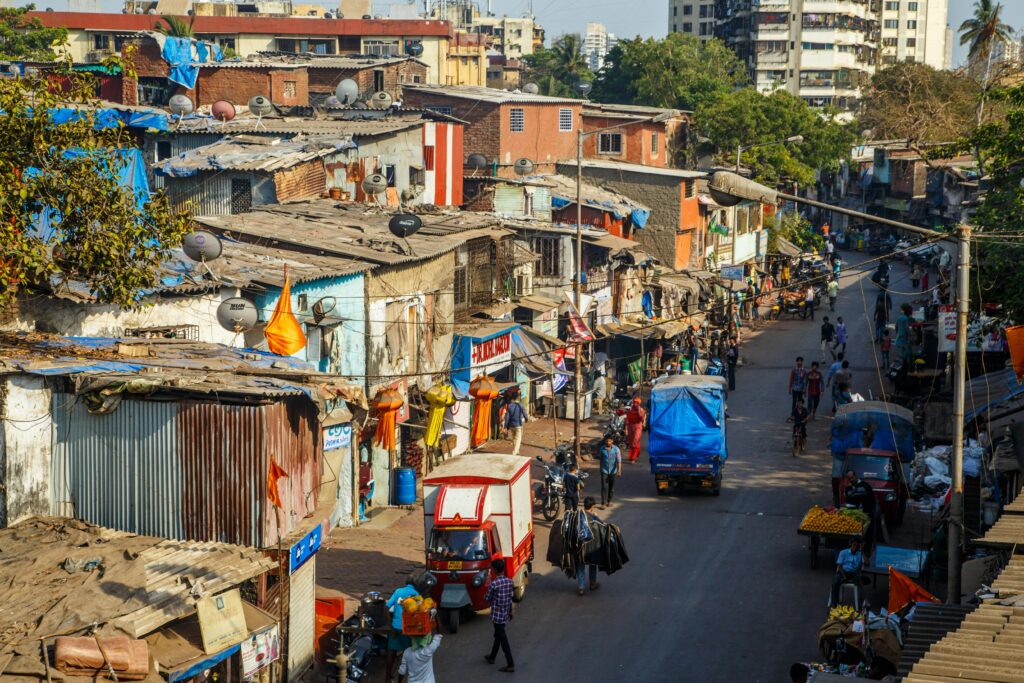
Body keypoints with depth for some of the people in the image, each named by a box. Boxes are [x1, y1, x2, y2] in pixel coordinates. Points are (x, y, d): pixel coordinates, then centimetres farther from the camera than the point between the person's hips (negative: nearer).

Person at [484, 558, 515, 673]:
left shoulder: (494, 584, -22)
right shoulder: (510, 581, -3)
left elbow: (487, 599, -12)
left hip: (497, 615, -7)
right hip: (506, 614, 7)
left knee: (503, 639, -2)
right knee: (498, 635, 24)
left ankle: (510, 665, -2)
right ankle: (492, 657, 41)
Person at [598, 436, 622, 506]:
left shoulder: (616, 449, -9)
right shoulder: (602, 449, -4)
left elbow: (619, 460, -12)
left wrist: (618, 470, -22)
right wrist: (601, 468, 18)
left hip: (613, 471, 1)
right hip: (604, 471, 0)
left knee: (611, 487, 11)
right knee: (604, 487, -9)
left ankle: (609, 500, 29)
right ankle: (603, 503, -10)